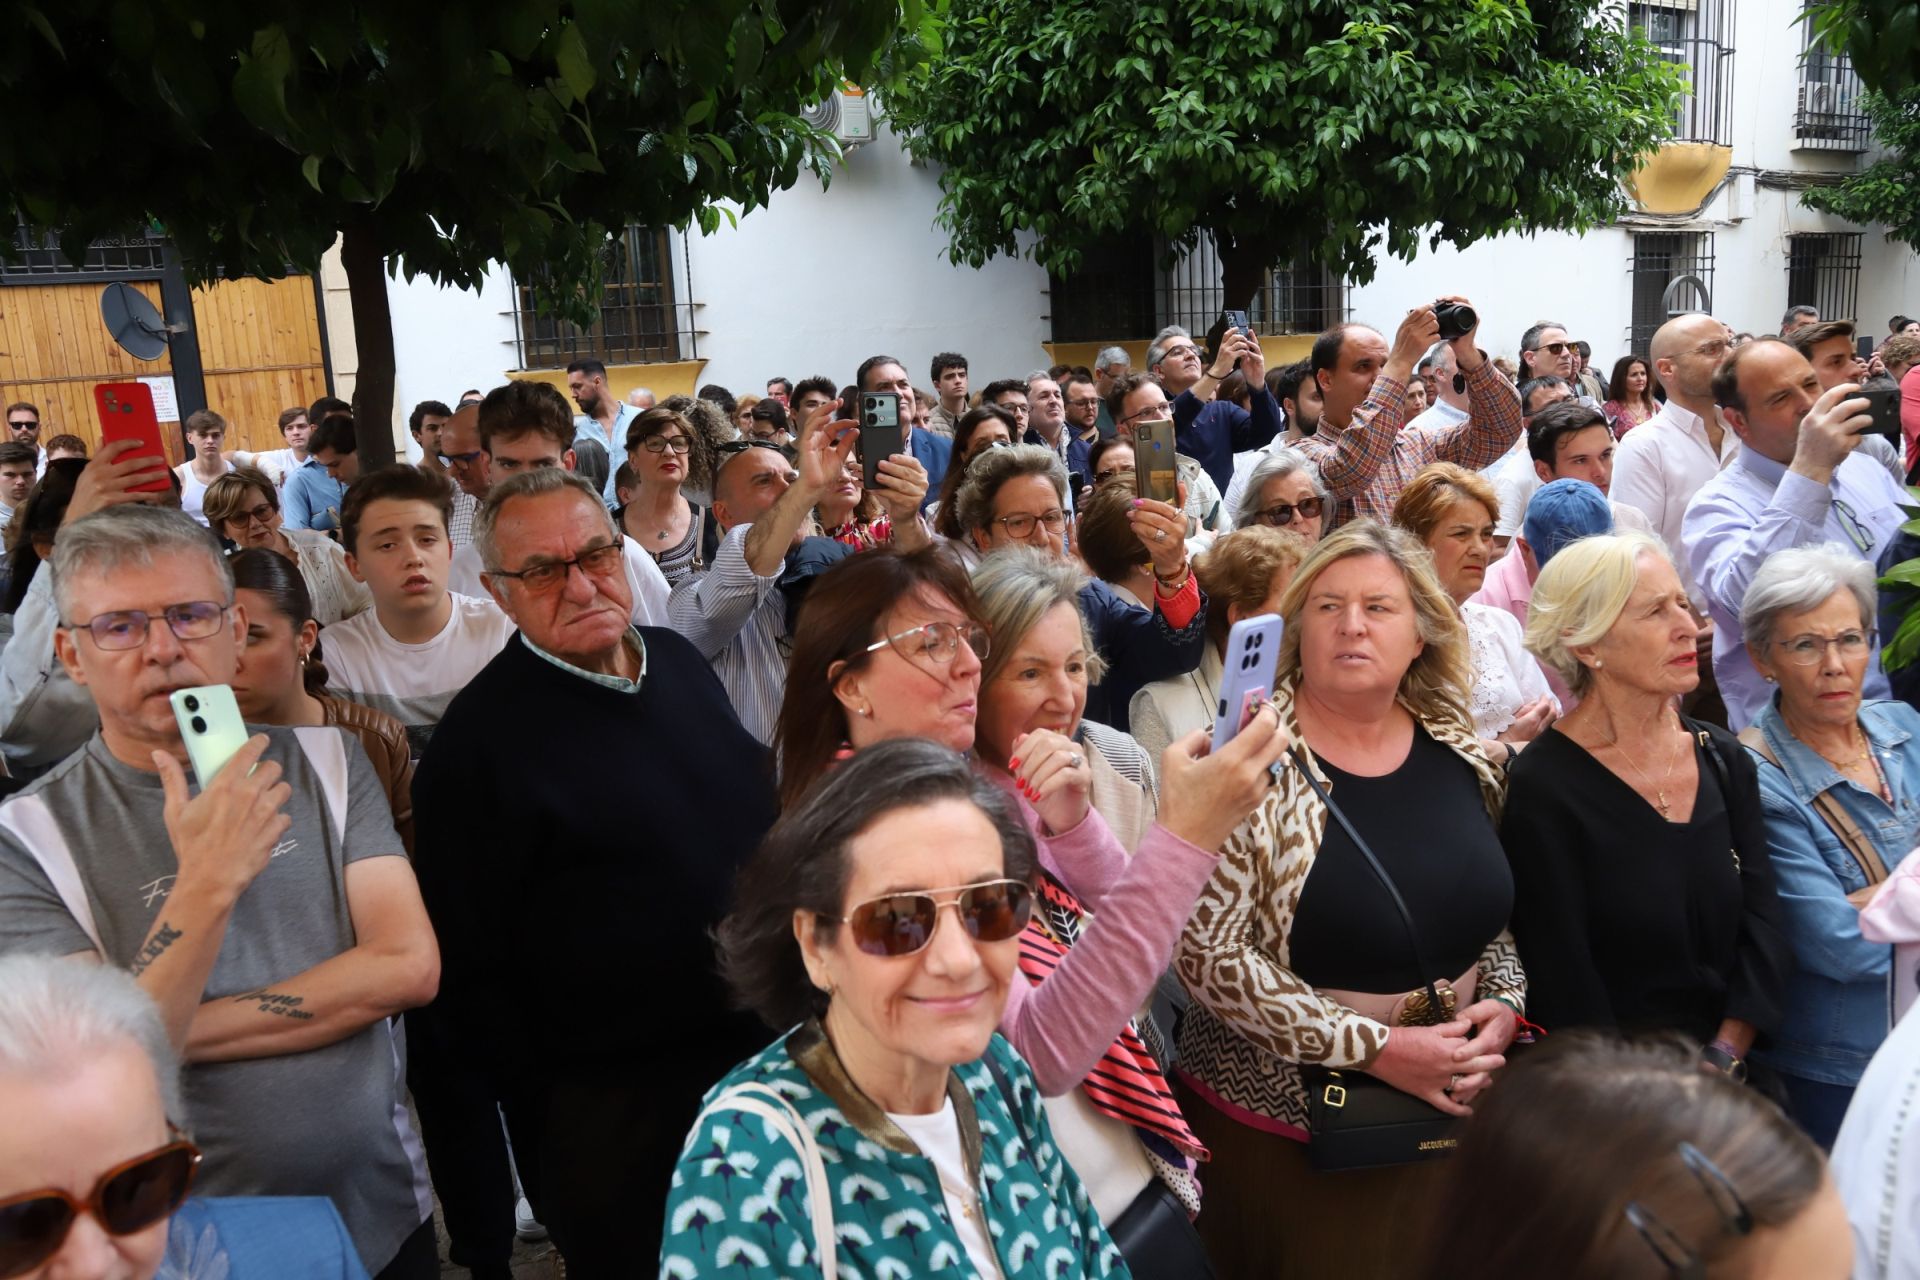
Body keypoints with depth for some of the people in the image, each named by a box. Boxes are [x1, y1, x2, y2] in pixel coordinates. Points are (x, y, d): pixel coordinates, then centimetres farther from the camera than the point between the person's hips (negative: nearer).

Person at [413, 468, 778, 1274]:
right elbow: (469, 968, -13)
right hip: (615, 1110, -6)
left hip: (762, 1049, 7)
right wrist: (544, 1105, -11)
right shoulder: (479, 737, -17)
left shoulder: (677, 659, 3)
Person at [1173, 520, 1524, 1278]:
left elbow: (1498, 907, 13)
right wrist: (1374, 1046, -20)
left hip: (1452, 1115, 5)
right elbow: (1206, 953, -19)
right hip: (1286, 1129, -4)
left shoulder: (1459, 751, 0)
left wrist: (1504, 1006, -5)